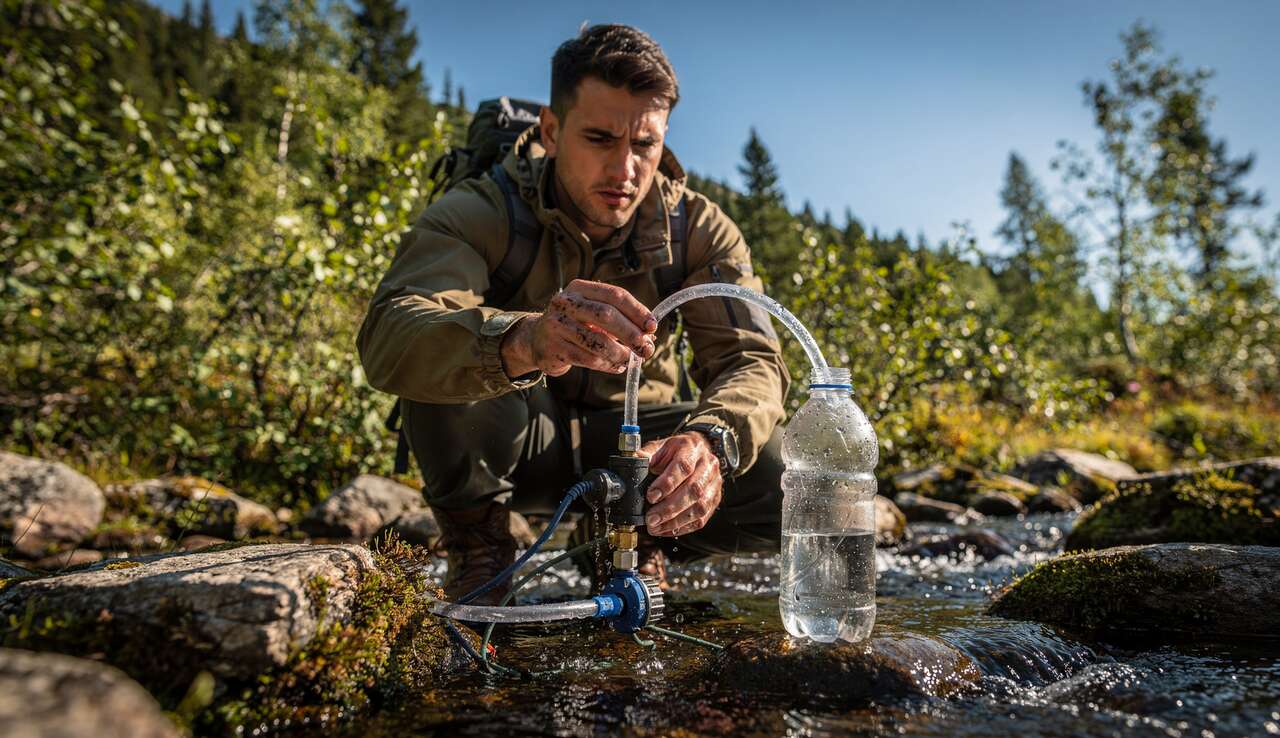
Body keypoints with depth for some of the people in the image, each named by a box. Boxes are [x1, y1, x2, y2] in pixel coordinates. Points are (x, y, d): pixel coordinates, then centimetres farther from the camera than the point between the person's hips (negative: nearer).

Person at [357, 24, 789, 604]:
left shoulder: (697, 227, -11)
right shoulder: (480, 213, -20)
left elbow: (751, 360, -21)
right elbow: (387, 338, -38)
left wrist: (711, 440, -46)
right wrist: (526, 341, -61)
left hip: (632, 442, 2)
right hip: (511, 445, -2)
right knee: (445, 362, -34)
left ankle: (643, 546, 5)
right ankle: (478, 553, -9)